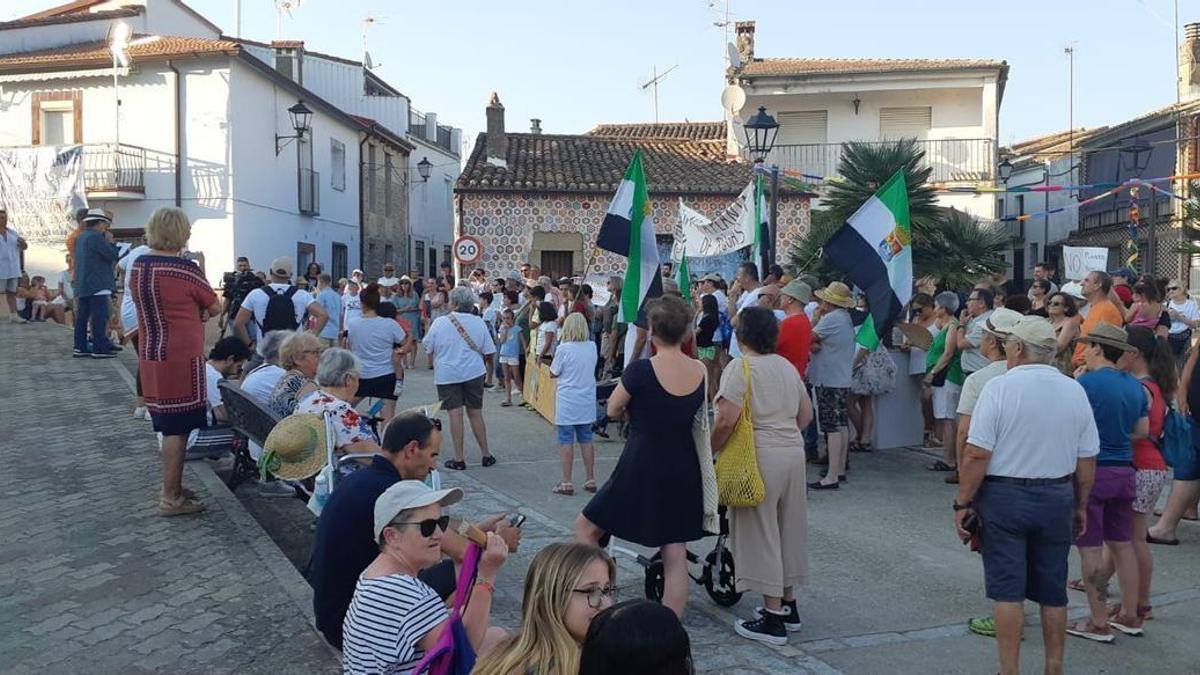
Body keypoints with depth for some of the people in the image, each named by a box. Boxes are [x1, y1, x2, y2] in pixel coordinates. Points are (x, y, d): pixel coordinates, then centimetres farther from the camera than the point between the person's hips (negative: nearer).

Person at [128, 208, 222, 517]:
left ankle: (173, 487, 29)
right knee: (177, 428, -1)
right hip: (181, 359, -8)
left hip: (150, 357, 8)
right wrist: (199, 311, 13)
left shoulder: (137, 266, 5)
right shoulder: (185, 269, -17)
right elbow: (216, 308, -6)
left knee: (167, 425, 18)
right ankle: (170, 499, 5)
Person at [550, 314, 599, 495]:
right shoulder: (592, 347, 0)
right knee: (586, 439, 13)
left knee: (566, 441, 2)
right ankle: (590, 480, 18)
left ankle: (567, 483, 4)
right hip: (587, 400, 5)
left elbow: (553, 373, -5)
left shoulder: (563, 349, -14)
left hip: (567, 402, -4)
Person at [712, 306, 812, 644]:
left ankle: (773, 617, 7)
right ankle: (788, 603, 30)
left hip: (761, 457, -7)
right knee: (789, 527, 17)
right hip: (794, 451, 7)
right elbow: (806, 413, 16)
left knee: (761, 531, 2)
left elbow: (726, 419, -19)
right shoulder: (788, 366, 11)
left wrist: (709, 449, -6)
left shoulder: (740, 367, -11)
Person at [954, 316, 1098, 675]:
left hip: (1003, 496, -4)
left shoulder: (999, 387, -13)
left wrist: (963, 503, -8)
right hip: (1057, 498, 4)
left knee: (1007, 590, 4)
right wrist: (1081, 505, 17)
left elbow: (977, 454, -16)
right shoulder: (1075, 391, 1)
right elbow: (1087, 459, 5)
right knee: (1053, 592, 14)